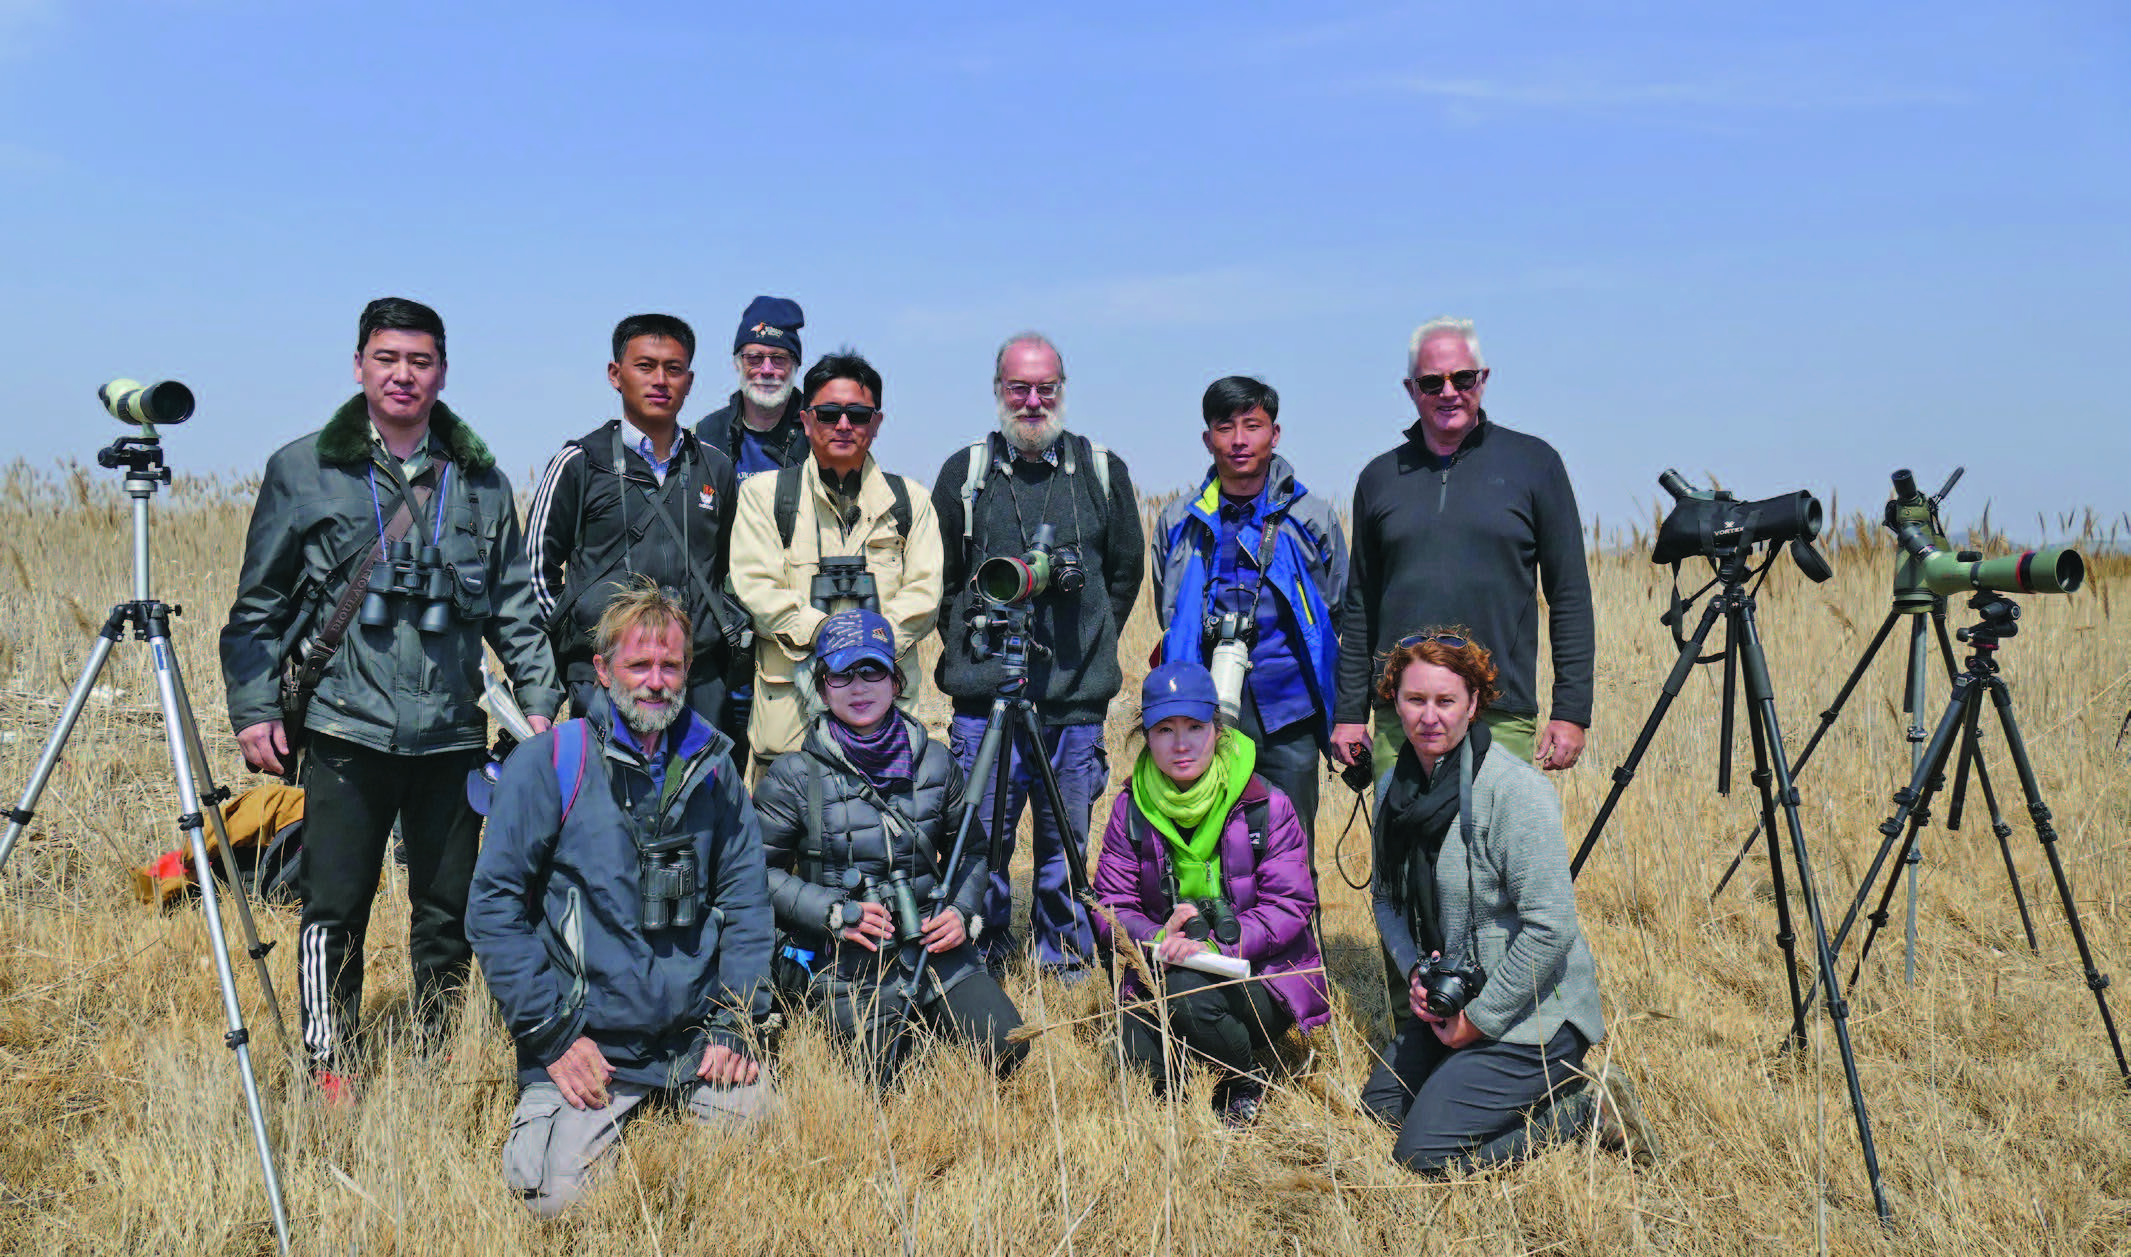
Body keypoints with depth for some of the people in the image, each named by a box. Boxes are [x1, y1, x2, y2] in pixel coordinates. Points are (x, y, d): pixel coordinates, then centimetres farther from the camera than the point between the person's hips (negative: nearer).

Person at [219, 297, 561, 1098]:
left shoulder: (481, 480, 9)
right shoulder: (303, 470, 4)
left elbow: (514, 605, 12)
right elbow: (259, 603, 7)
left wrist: (538, 698, 5)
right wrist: (254, 706, 0)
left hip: (453, 731, 2)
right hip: (346, 727, -2)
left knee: (448, 910, 10)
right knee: (334, 908, 1)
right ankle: (331, 1073, 14)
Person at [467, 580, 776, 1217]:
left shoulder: (712, 763, 7)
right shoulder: (547, 764, -5)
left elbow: (745, 895, 11)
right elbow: (494, 907, -5)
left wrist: (734, 1021, 1)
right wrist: (553, 1035, -9)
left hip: (694, 1038, 4)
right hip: (586, 1045, -3)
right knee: (556, 1196, -18)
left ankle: (665, 1100, 18)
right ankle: (540, 1113, 16)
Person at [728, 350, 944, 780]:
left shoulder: (911, 500, 17)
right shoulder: (763, 494, 12)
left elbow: (924, 594, 7)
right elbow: (756, 587, 0)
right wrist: (824, 633, -14)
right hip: (790, 702, -1)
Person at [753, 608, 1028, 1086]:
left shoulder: (933, 761, 5)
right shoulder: (795, 776, -5)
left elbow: (970, 850, 15)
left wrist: (962, 911, -2)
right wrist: (833, 913, -14)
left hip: (933, 944, 3)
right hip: (848, 958, -2)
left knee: (1006, 1049, -11)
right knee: (884, 1077, -13)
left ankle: (923, 1017, 17)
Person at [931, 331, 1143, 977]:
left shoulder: (1103, 472, 7)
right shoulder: (964, 472, 6)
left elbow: (1126, 570, 16)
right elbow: (938, 578, 13)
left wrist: (1088, 644, 11)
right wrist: (969, 639, 7)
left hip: (1078, 697, 1)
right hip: (985, 694, 0)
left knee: (1066, 839, 8)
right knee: (982, 837, 1)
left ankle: (1064, 960, 22)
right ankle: (983, 960, 17)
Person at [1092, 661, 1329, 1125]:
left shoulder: (1265, 805, -9)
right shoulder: (1130, 809, 0)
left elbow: (1290, 905, -12)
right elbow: (1111, 903, -1)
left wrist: (1216, 944, -26)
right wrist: (1157, 938, -23)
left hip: (1259, 971, -2)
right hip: (1165, 968, 2)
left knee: (1190, 995, -33)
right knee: (1143, 1057, -25)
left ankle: (1244, 1087, -3)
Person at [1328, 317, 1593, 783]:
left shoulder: (1534, 463, 5)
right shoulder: (1380, 477, 11)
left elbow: (1570, 596, 4)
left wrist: (1572, 711, -2)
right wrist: (1349, 713, 10)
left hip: (1501, 717, -2)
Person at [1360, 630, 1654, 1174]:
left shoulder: (1516, 790, -22)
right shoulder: (1394, 787, 2)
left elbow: (1550, 928, -25)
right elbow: (1387, 898, 13)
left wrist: (1480, 1019, -18)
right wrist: (1413, 970, -5)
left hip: (1530, 1015, -8)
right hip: (1445, 1003, 8)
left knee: (1424, 1153, -12)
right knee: (1379, 1103, 11)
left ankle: (1586, 1105, 3)